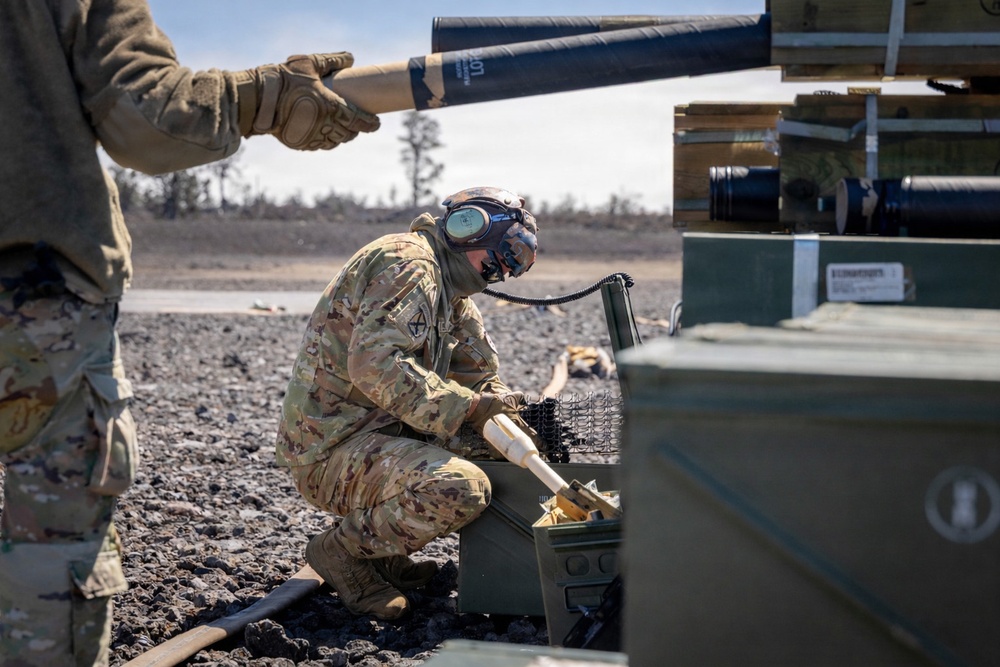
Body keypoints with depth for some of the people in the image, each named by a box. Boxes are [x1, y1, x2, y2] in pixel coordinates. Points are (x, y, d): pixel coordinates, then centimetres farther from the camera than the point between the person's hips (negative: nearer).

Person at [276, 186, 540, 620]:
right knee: (460, 489, -29)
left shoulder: (454, 298, 19)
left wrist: (512, 419, -1)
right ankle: (343, 550, -6)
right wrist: (467, 407, -29)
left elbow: (480, 377, 19)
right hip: (331, 448, -10)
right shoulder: (406, 262, -14)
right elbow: (374, 363, -29)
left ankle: (379, 540, 9)